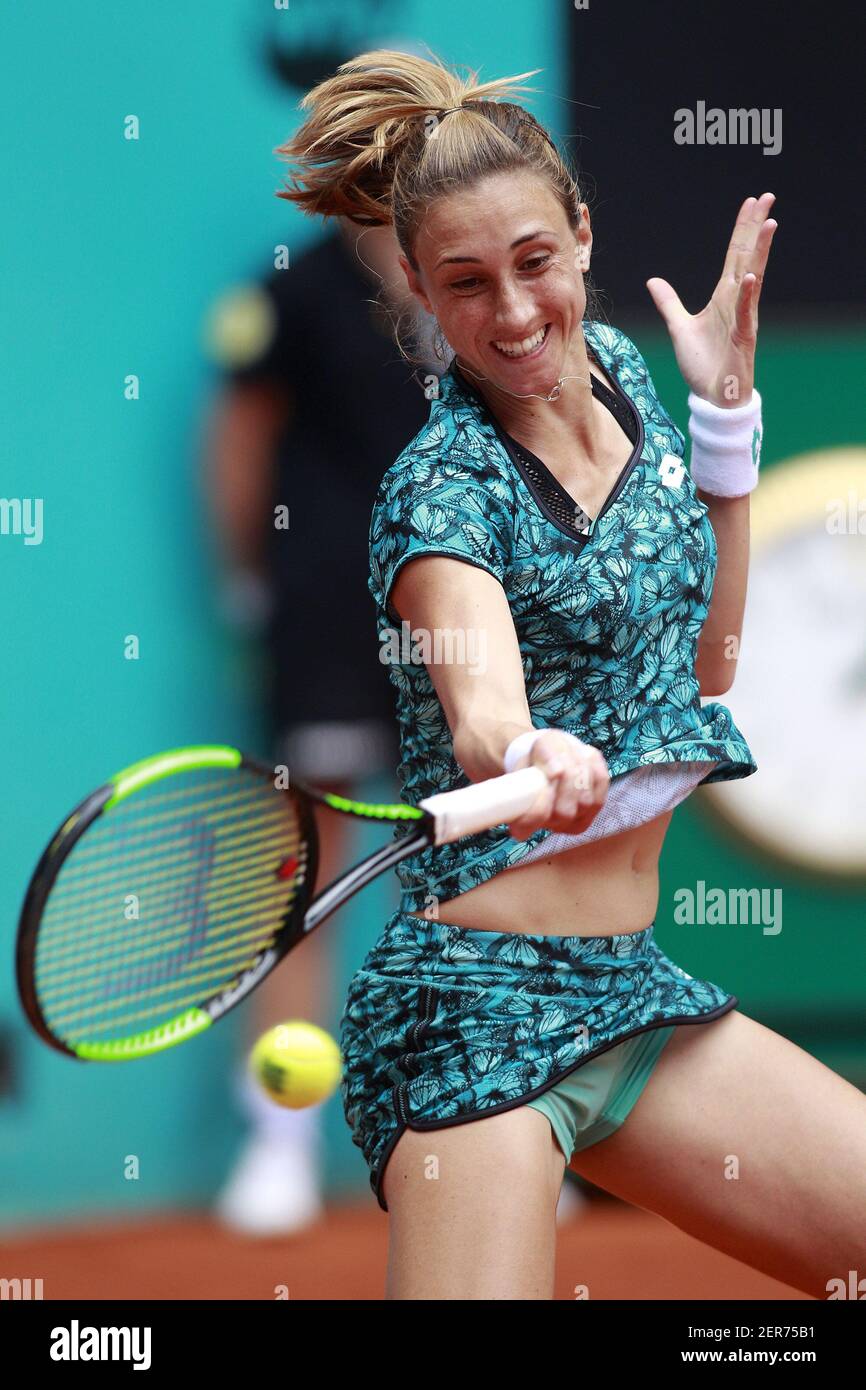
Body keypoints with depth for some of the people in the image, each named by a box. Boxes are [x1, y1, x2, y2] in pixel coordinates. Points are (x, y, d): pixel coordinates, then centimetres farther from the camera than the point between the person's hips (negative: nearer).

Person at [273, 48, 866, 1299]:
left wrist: (727, 411, 9)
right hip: (481, 1002, -8)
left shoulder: (619, 370, 8)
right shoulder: (440, 488, -14)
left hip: (628, 990, 8)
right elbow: (479, 710, -34)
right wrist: (531, 757, -58)